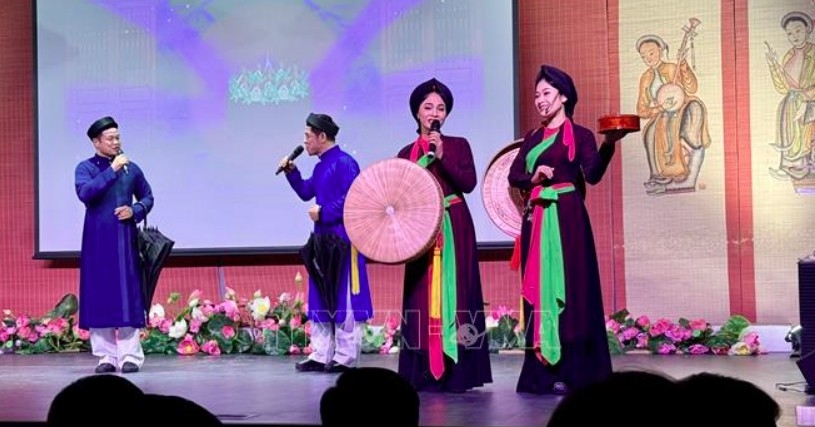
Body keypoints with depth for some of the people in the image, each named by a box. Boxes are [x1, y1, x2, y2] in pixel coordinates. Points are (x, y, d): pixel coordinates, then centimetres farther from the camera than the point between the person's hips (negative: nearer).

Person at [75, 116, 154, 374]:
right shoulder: (86, 167, 0)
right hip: (97, 240, -1)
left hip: (125, 238, 1)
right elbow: (85, 193, -18)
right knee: (99, 294, 0)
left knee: (128, 293, -2)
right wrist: (111, 170, -21)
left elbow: (147, 197, 18)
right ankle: (106, 355, 6)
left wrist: (135, 211, -3)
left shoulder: (131, 168, 8)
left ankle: (130, 355, 0)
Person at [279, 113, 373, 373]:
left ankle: (346, 357, -1)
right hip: (323, 239, 10)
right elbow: (306, 193, 23)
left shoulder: (344, 163, -13)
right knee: (320, 300, 11)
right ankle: (320, 355, 16)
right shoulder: (321, 166, 14)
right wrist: (291, 172, 11)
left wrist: (323, 213, -15)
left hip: (343, 239, -10)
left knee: (345, 300, -5)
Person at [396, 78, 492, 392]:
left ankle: (456, 371, -7)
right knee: (422, 296, -1)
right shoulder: (407, 153, 10)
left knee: (454, 292, -6)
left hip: (454, 228, -2)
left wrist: (441, 156, -16)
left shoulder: (458, 145, 4)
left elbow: (469, 183, -9)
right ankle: (424, 372, 0)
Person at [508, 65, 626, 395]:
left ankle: (572, 370, -8)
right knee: (538, 289, 3)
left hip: (566, 217, -5)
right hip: (536, 218, 6)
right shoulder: (532, 138, 16)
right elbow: (513, 175, 9)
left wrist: (609, 143, -29)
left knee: (568, 289, -8)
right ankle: (542, 371, 5)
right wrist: (533, 177, -11)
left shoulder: (579, 135, 0)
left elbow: (593, 175, -14)